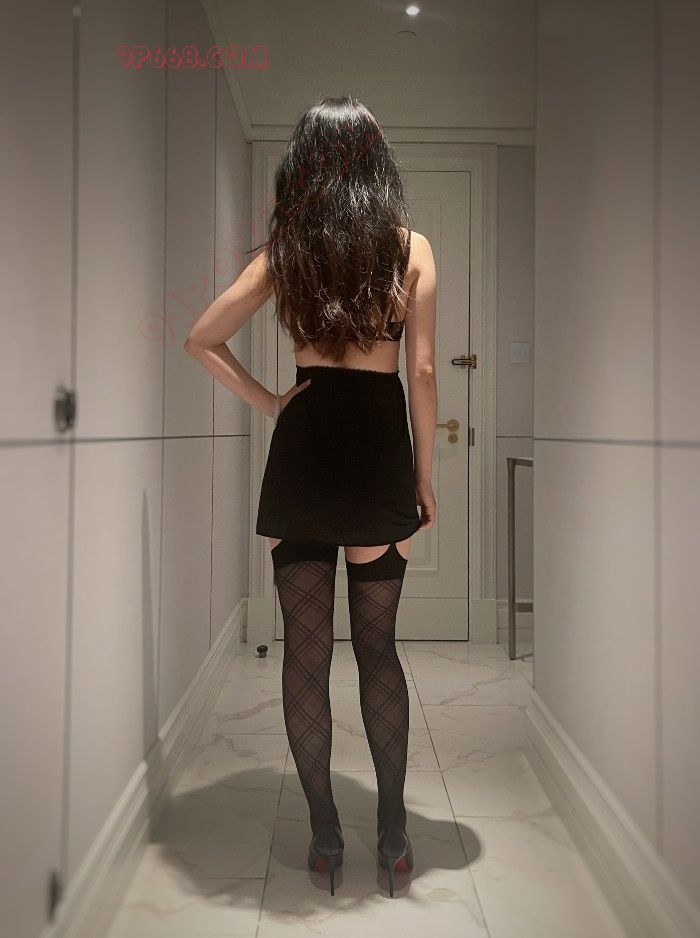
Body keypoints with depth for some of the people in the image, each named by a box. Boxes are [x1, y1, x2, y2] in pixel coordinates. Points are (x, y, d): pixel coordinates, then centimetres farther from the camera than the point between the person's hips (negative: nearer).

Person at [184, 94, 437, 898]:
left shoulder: (284, 249, 4)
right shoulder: (411, 248, 1)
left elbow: (200, 341, 4)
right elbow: (421, 371, -2)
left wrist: (265, 403, 7)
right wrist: (424, 477, 4)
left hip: (302, 444, 1)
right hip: (378, 447, 0)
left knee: (305, 647, 8)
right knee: (377, 645, 11)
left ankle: (324, 834, 18)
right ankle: (392, 835, 19)